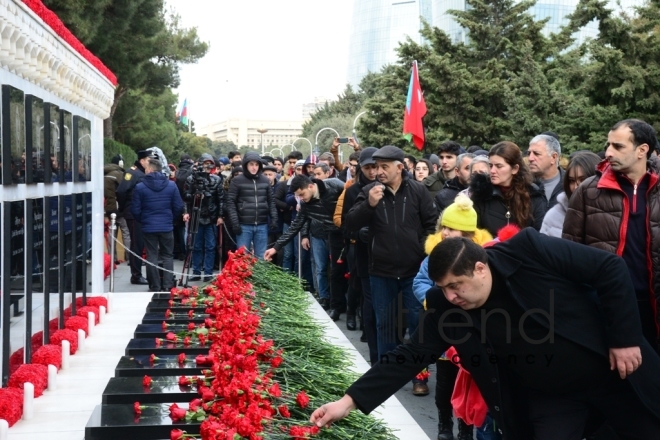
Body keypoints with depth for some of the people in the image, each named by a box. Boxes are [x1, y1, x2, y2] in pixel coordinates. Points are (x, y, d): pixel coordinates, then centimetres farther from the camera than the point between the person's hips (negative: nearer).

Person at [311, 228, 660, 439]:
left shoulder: (529, 250, -24)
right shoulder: (446, 306, -13)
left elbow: (610, 268, -17)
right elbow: (410, 357, -10)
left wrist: (625, 338, -18)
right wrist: (350, 400, -17)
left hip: (614, 369, -2)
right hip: (546, 397, 2)